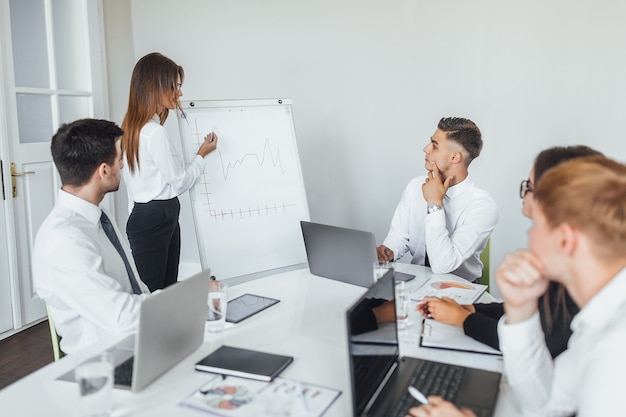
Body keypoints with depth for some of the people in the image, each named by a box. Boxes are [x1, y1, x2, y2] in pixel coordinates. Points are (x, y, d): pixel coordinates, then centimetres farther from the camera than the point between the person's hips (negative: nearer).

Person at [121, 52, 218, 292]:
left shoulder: (132, 126, 11)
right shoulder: (155, 133, -18)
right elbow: (180, 182, -11)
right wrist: (202, 155, 3)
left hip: (143, 215, 10)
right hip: (156, 220, -10)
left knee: (167, 288, 12)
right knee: (150, 293, -4)